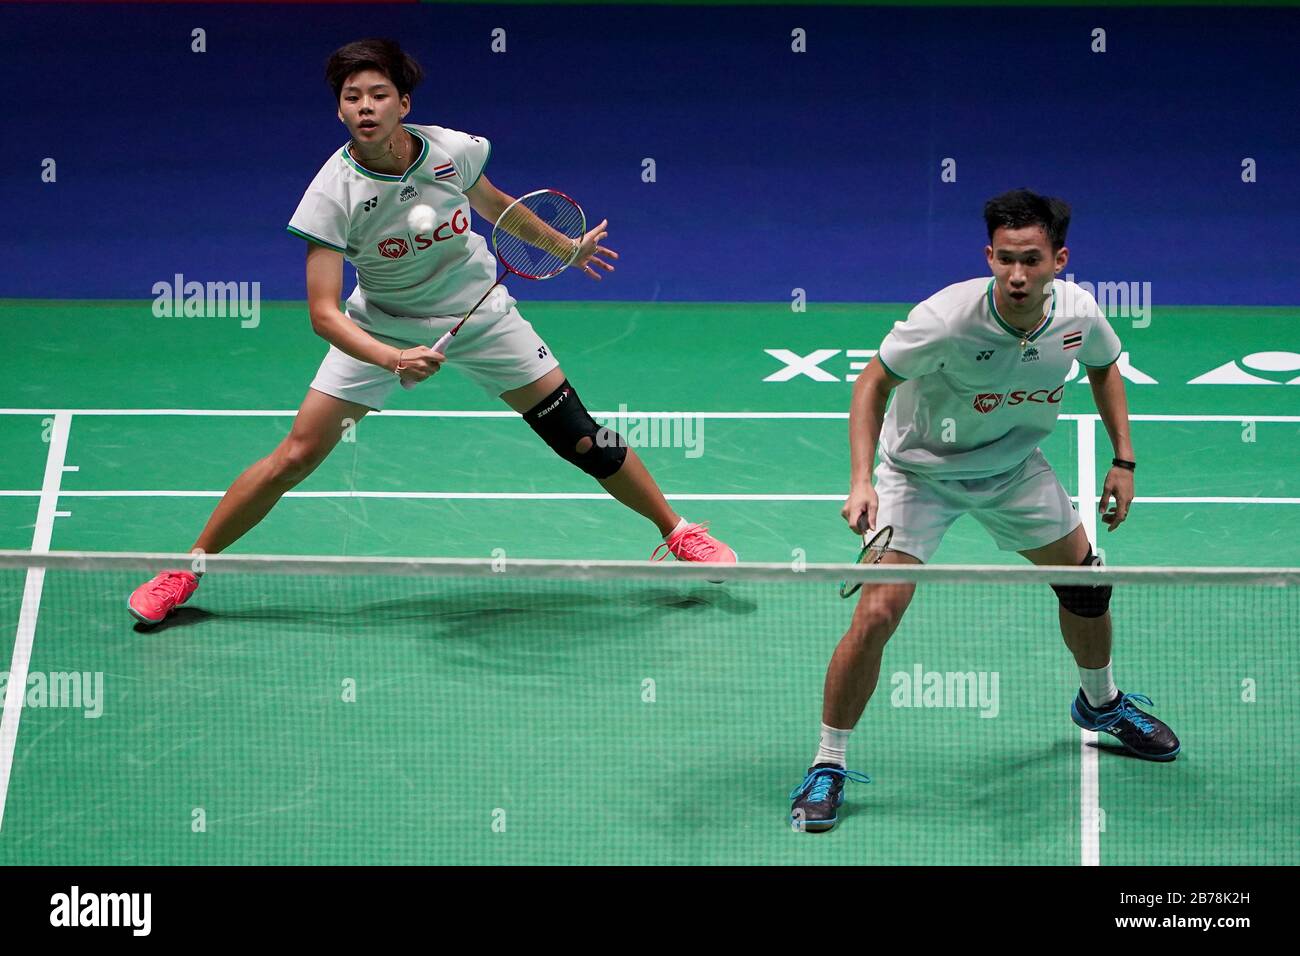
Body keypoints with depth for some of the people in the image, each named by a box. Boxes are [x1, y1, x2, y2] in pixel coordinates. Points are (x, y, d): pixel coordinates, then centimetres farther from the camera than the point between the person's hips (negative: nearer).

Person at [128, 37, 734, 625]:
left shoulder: (454, 151, -19)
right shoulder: (334, 193, -27)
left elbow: (492, 205, 7)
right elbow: (324, 312, -30)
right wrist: (393, 360, -46)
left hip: (478, 312, 2)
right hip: (381, 327, -2)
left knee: (583, 441, 0)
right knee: (297, 455, -10)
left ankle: (679, 533, 24)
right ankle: (186, 570, 6)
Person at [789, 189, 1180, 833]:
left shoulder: (1079, 313, -20)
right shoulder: (946, 320, -35)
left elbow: (1103, 366, 5)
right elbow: (873, 383, -20)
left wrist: (1124, 459, 2)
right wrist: (861, 481, -30)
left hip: (1015, 467, 5)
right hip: (920, 472, -5)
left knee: (1085, 581, 16)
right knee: (876, 616, -17)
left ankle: (1101, 703, 47)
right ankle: (828, 766, -1)